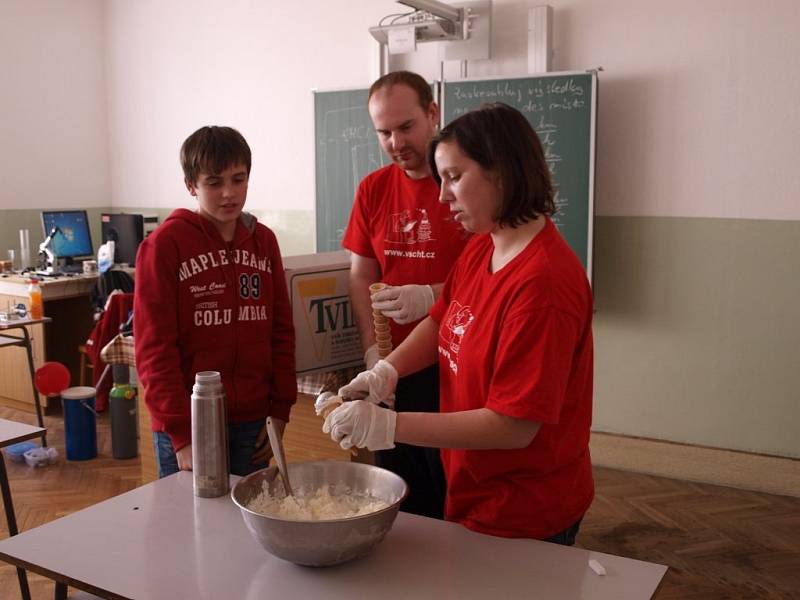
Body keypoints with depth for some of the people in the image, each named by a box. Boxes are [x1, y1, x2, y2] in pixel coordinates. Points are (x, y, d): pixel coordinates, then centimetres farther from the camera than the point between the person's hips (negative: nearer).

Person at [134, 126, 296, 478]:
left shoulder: (263, 241, 6)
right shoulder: (165, 244, -8)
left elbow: (281, 329, 9)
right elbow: (154, 349, -10)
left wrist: (280, 410, 4)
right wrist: (182, 435, -14)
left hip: (252, 423, 4)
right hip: (187, 426, -4)